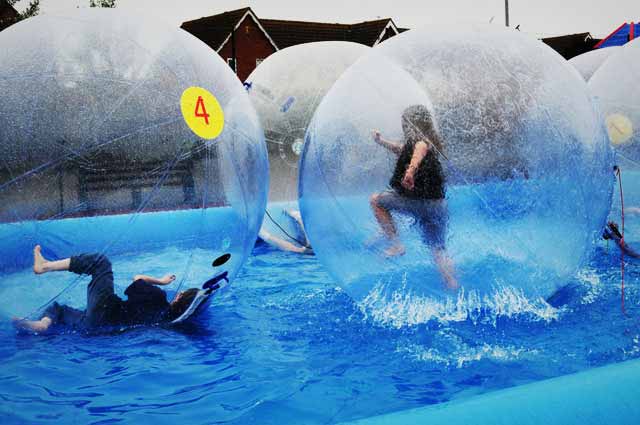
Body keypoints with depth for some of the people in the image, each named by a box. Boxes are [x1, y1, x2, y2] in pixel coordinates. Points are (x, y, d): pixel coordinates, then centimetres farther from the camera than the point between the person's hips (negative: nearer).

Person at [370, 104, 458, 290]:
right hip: (437, 204, 9)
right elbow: (402, 150, 38)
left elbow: (421, 148, -36)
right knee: (438, 250, 15)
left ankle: (396, 244, 4)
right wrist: (381, 141, 46)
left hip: (420, 201, -8)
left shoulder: (418, 140, -8)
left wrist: (411, 170, -54)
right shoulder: (430, 141, 19)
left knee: (376, 200, 10)